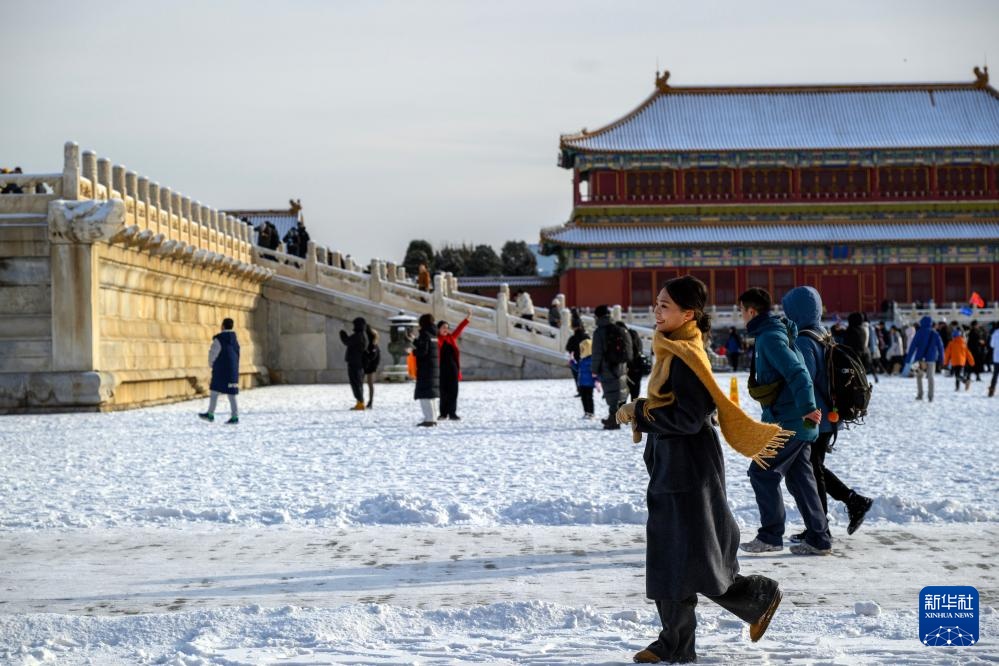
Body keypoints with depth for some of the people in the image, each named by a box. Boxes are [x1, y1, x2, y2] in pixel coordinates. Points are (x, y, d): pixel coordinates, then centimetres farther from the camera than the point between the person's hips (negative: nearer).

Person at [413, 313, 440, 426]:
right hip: (435, 368, 9)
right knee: (431, 395, 16)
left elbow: (422, 351, -20)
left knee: (425, 395, -8)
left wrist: (414, 351, 0)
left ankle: (429, 418, -12)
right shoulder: (433, 335, 13)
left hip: (425, 369, -9)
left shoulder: (424, 335, -13)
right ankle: (433, 418, 19)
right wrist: (415, 341, 19)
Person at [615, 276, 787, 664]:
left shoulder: (685, 356, -18)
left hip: (688, 472, -10)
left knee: (693, 563, -2)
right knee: (669, 560, 11)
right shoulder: (674, 351, 11)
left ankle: (761, 596, 18)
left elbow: (688, 417, -22)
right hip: (671, 470, 10)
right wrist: (641, 414, 6)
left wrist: (638, 412, -15)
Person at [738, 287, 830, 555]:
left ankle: (770, 536, 4)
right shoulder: (775, 331, 16)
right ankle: (818, 539, 12)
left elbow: (797, 372, -26)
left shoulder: (769, 337, -15)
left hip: (786, 421, -10)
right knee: (799, 478, 11)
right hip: (798, 423, 10)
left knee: (762, 473, -1)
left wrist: (807, 409, -30)